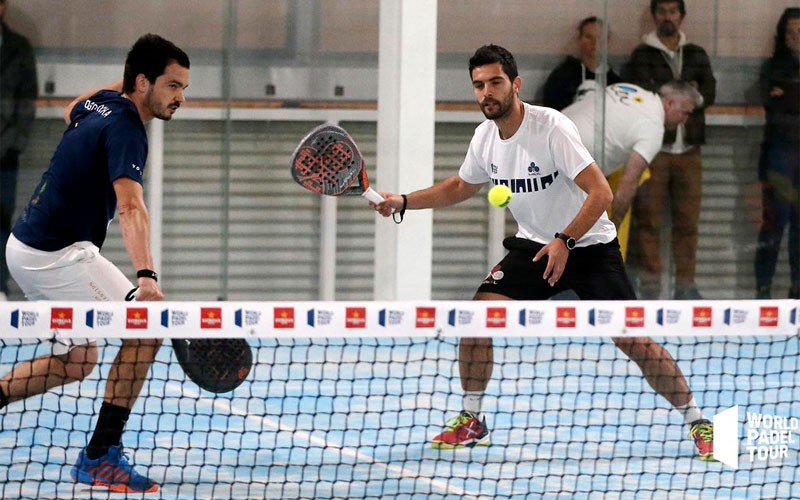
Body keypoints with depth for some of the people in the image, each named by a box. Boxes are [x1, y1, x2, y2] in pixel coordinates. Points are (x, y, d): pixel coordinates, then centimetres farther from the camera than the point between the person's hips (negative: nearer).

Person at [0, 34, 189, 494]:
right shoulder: (126, 129, -19)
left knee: (77, 361, 22)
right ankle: (101, 456, -14)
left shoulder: (98, 105, 8)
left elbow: (72, 111, 36)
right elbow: (131, 207, -35)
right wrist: (146, 276, -47)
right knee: (145, 329, -15)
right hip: (57, 254, -10)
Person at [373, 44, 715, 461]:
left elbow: (600, 193, -25)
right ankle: (471, 421, 5)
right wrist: (403, 202, 9)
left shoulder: (551, 128, -23)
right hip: (534, 246, 6)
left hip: (589, 245, -5)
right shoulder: (485, 137, -3)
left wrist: (564, 242, -31)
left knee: (633, 340, -14)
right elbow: (461, 187, 18)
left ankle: (697, 423, 1)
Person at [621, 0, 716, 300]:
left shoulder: (697, 56, 15)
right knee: (648, 218, -4)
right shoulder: (642, 56, 5)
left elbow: (708, 94, 2)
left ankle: (685, 284, 6)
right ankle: (650, 284, -2)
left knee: (687, 219, 1)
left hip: (688, 150, 3)